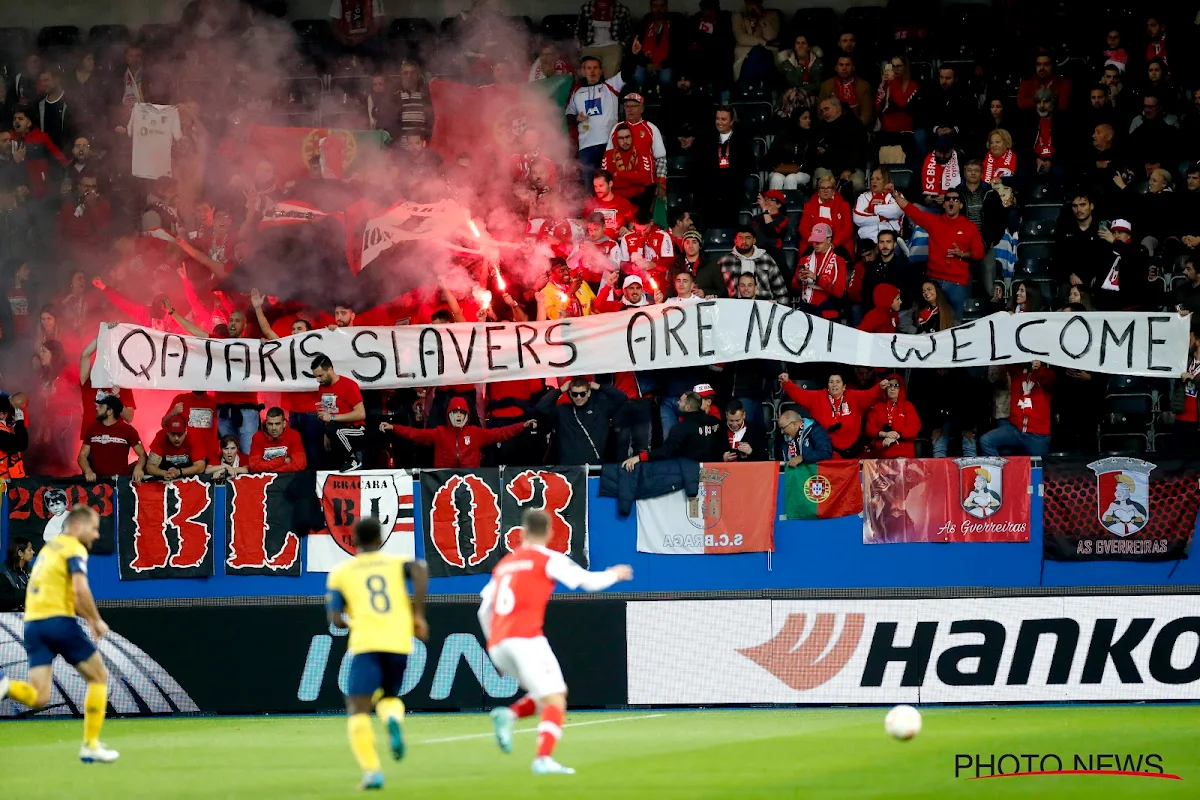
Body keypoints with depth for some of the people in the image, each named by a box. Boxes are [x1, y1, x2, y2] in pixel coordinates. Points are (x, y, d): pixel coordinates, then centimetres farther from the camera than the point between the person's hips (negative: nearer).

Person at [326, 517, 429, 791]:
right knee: (389, 695, 25)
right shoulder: (396, 562, 17)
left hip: (365, 644, -3)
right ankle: (394, 719, -13)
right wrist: (418, 615, -1)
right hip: (399, 642, 3)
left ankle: (371, 770, -24)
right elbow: (420, 571, -7)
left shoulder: (340, 573, 13)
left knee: (358, 709, -3)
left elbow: (335, 619, 4)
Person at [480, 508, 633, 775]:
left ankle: (509, 715, -5)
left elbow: (484, 611, 24)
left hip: (497, 643, 7)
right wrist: (615, 574, 22)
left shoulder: (504, 563, 22)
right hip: (525, 638, -7)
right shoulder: (548, 559, 4)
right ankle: (544, 759, -25)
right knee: (554, 700, -6)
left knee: (544, 696, 21)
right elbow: (588, 581, 2)